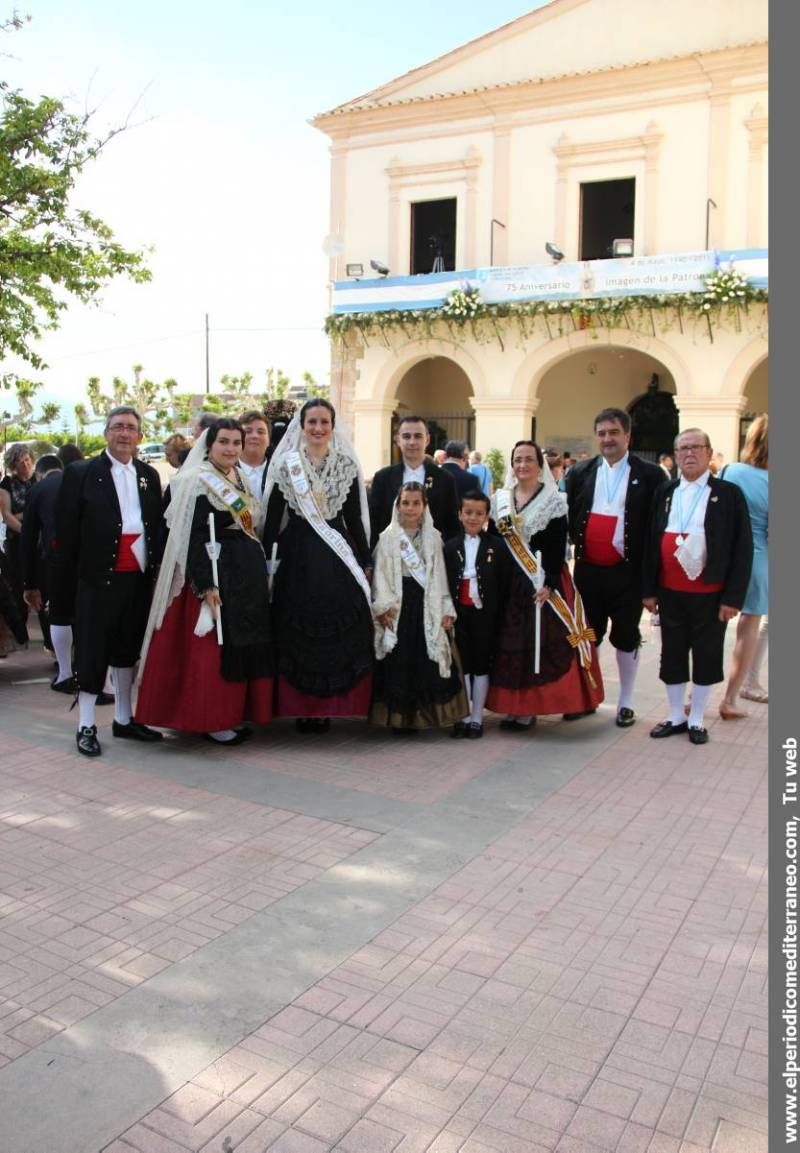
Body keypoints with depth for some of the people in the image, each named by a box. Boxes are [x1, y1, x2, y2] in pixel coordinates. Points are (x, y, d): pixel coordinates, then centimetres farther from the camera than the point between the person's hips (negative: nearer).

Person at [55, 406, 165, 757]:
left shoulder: (149, 475, 11)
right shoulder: (81, 473, -2)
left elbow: (158, 527, 11)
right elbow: (66, 530, -4)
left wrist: (157, 570, 2)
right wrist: (70, 579, -8)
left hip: (139, 579, 5)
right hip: (97, 579, -4)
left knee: (127, 648, 14)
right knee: (92, 650, 1)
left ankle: (123, 720, 25)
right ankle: (85, 726, 11)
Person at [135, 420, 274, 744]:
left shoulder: (241, 480, 14)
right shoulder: (198, 481, -9)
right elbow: (194, 537, -16)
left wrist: (260, 572, 13)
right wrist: (206, 586, -23)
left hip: (248, 573, 8)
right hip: (215, 573, -8)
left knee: (243, 645, 11)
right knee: (212, 648, -4)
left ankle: (231, 714, 20)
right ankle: (210, 720, 6)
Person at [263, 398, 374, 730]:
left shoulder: (346, 465, 4)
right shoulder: (285, 465, 1)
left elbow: (354, 517, 7)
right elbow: (273, 518, 2)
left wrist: (365, 562, 5)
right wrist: (266, 562, -2)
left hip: (337, 559, 1)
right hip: (297, 557, -1)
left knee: (339, 634, 2)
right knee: (297, 634, 3)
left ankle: (327, 707, 13)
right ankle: (301, 708, 13)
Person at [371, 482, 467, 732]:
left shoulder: (433, 537, 9)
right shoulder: (388, 537, 3)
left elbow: (440, 576, 8)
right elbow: (381, 574, -1)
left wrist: (447, 610, 2)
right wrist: (384, 606, -12)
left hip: (426, 605, 2)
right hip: (398, 605, -2)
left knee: (425, 660, 0)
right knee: (398, 661, -1)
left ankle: (419, 715, 11)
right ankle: (398, 717, 7)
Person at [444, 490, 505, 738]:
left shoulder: (496, 546, -2)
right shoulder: (451, 546, 3)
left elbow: (502, 584, -3)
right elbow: (445, 583, 0)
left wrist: (498, 614, -8)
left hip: (485, 614, -1)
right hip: (459, 613, 1)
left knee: (481, 665, 7)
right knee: (462, 664, 8)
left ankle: (477, 718, 16)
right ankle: (464, 716, 18)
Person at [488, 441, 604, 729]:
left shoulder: (554, 501, -3)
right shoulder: (499, 499, 9)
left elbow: (558, 548, -8)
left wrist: (549, 584, -17)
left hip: (542, 583, -4)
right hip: (507, 582, 4)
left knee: (539, 642, -4)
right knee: (509, 643, 4)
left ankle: (530, 707, 4)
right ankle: (512, 705, 12)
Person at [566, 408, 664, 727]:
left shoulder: (649, 474, -4)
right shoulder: (580, 472, 6)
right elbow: (568, 517, 9)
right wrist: (578, 544, -2)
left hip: (628, 572, -3)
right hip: (588, 570, 3)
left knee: (626, 638, 9)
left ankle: (626, 702, 22)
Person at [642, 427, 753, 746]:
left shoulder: (729, 494, -4)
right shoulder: (664, 493, 6)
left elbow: (742, 549, -5)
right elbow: (651, 543, 8)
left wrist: (733, 597, -9)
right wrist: (649, 590, 3)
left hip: (710, 595, -3)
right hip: (670, 594, 3)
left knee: (706, 657, 9)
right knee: (672, 655, 11)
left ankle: (696, 720, 23)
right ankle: (675, 717, 26)